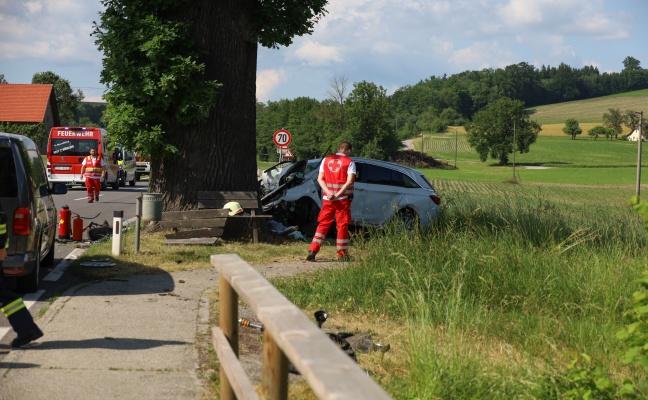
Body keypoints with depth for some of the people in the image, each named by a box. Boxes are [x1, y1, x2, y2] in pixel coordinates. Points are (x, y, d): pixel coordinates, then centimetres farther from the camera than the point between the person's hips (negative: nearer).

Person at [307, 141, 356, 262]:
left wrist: (329, 193, -8)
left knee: (323, 225, 8)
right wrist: (338, 195, -15)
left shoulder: (326, 160, 10)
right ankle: (342, 254, 10)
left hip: (327, 199, 3)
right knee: (342, 226, 5)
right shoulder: (349, 162, -2)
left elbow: (320, 179, 2)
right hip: (343, 199, -3)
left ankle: (312, 251, -2)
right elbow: (349, 181, -14)